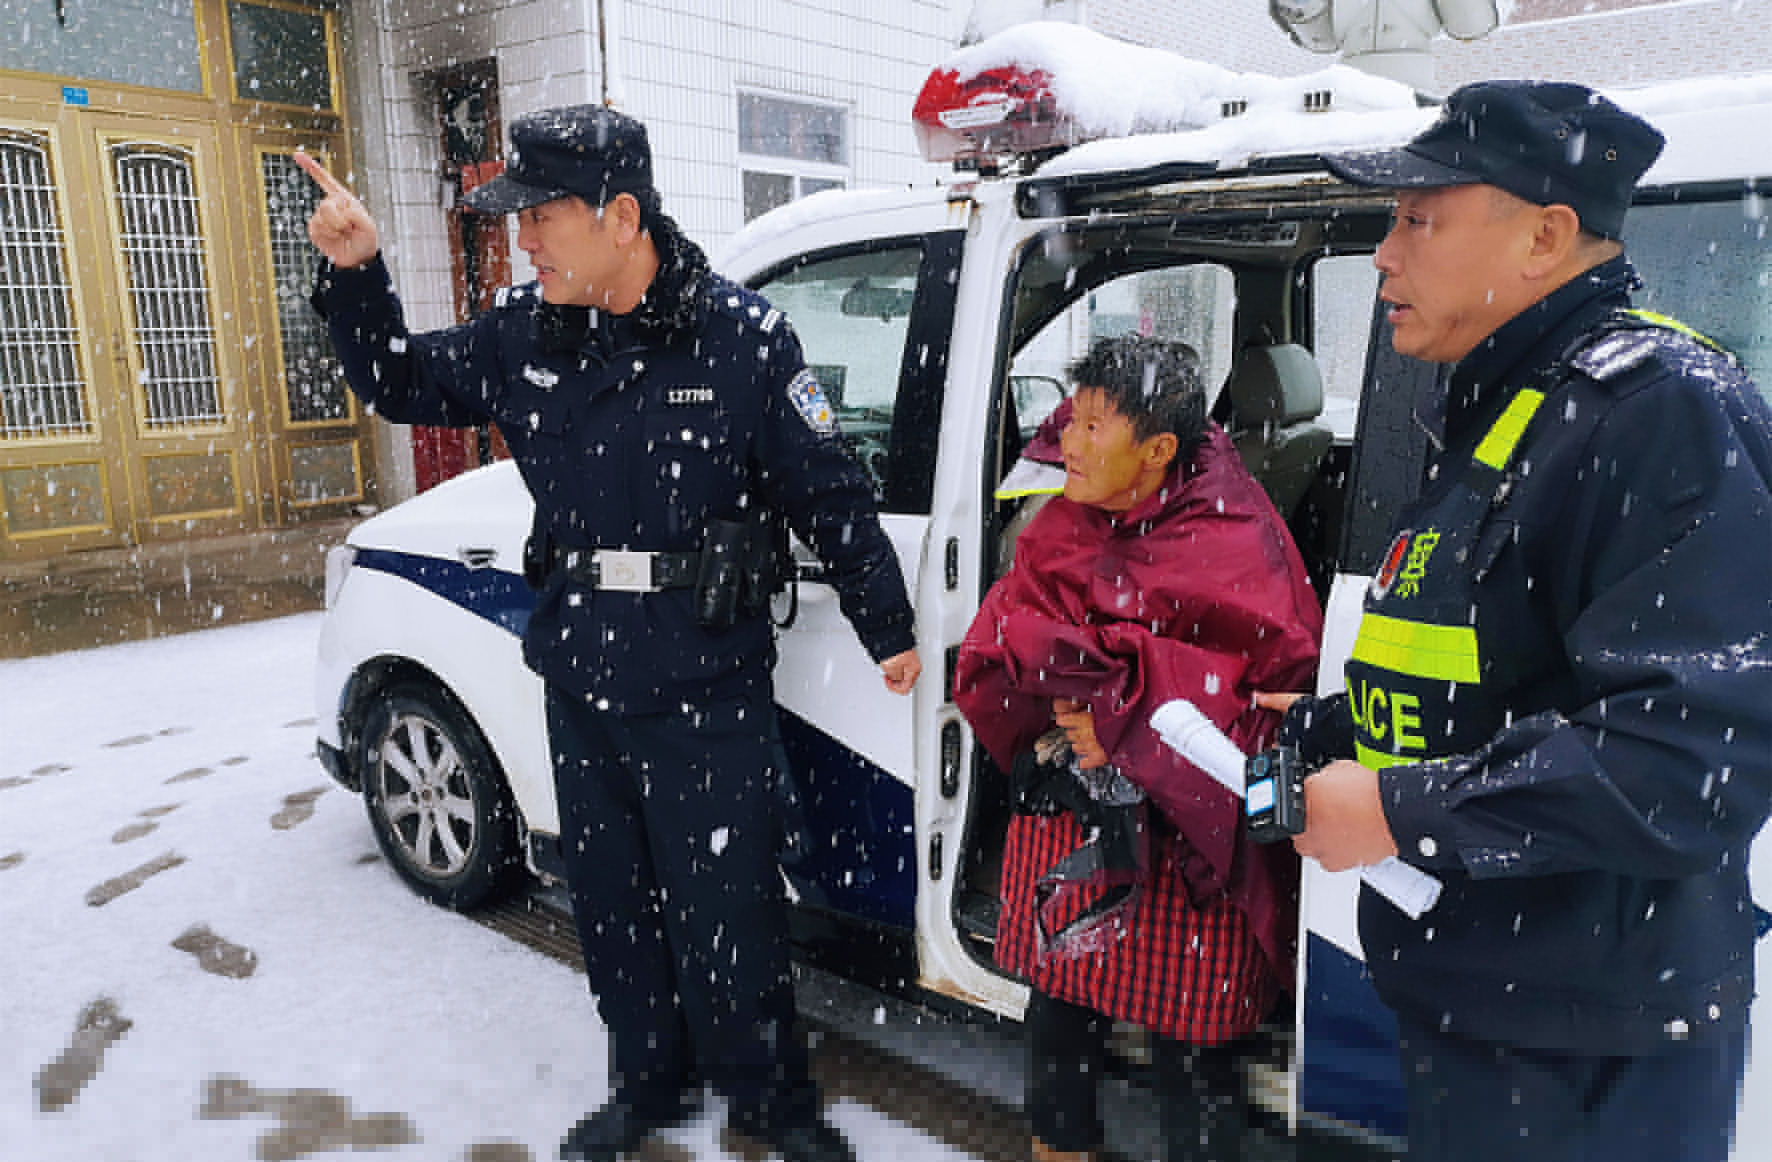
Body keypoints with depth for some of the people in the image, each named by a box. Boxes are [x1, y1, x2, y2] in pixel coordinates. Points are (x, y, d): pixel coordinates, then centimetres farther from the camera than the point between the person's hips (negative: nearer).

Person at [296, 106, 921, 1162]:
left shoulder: (741, 336, -11)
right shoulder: (522, 338, 3)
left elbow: (830, 494, -6)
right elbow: (404, 385, 19)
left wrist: (888, 629, -1)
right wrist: (356, 274, 2)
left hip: (706, 689, -5)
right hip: (579, 680, 6)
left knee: (726, 908, 5)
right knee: (611, 901, 19)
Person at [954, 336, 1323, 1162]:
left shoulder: (1233, 542, -13)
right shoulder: (1069, 521, 3)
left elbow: (1279, 672, -19)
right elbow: (1004, 631, 1)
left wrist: (1125, 717, -22)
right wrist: (1066, 692, -20)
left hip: (1181, 840, -5)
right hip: (1067, 817, 5)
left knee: (1188, 1043, 6)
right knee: (1058, 1001, 19)